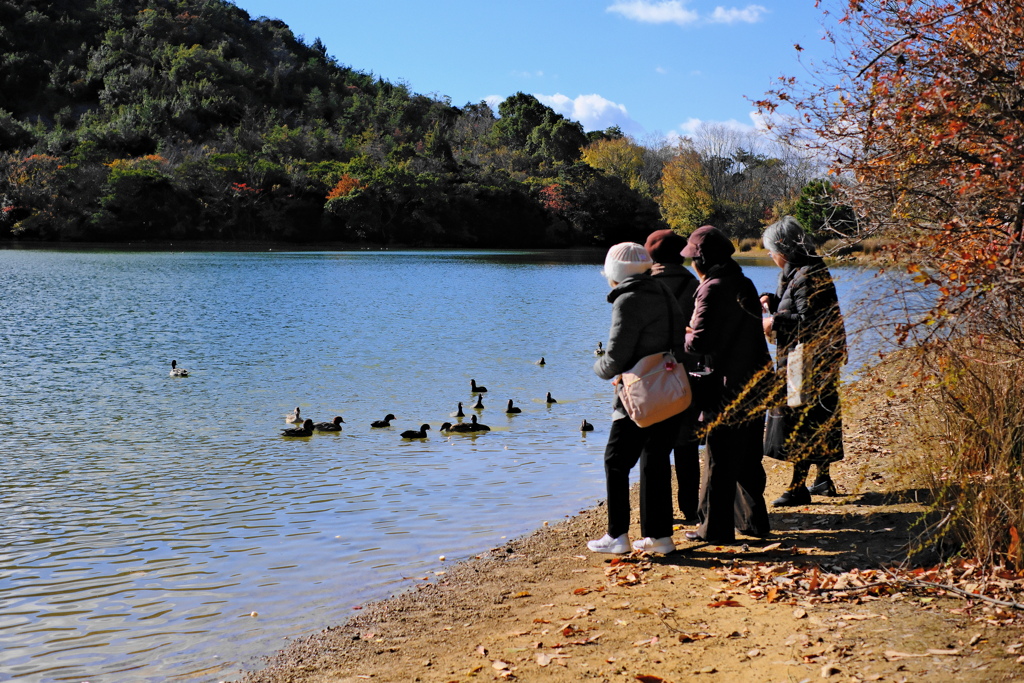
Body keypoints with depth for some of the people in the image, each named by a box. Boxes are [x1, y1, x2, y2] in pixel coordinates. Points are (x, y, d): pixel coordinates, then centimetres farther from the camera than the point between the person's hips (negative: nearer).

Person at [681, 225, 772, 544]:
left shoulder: (712, 289, -15)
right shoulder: (744, 283, 9)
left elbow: (699, 342, -21)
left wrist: (681, 339, 0)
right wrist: (695, 333, 15)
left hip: (728, 386, -8)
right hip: (756, 383, 8)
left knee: (720, 461, 1)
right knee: (747, 456, 18)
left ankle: (716, 528, 8)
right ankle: (754, 520, 26)